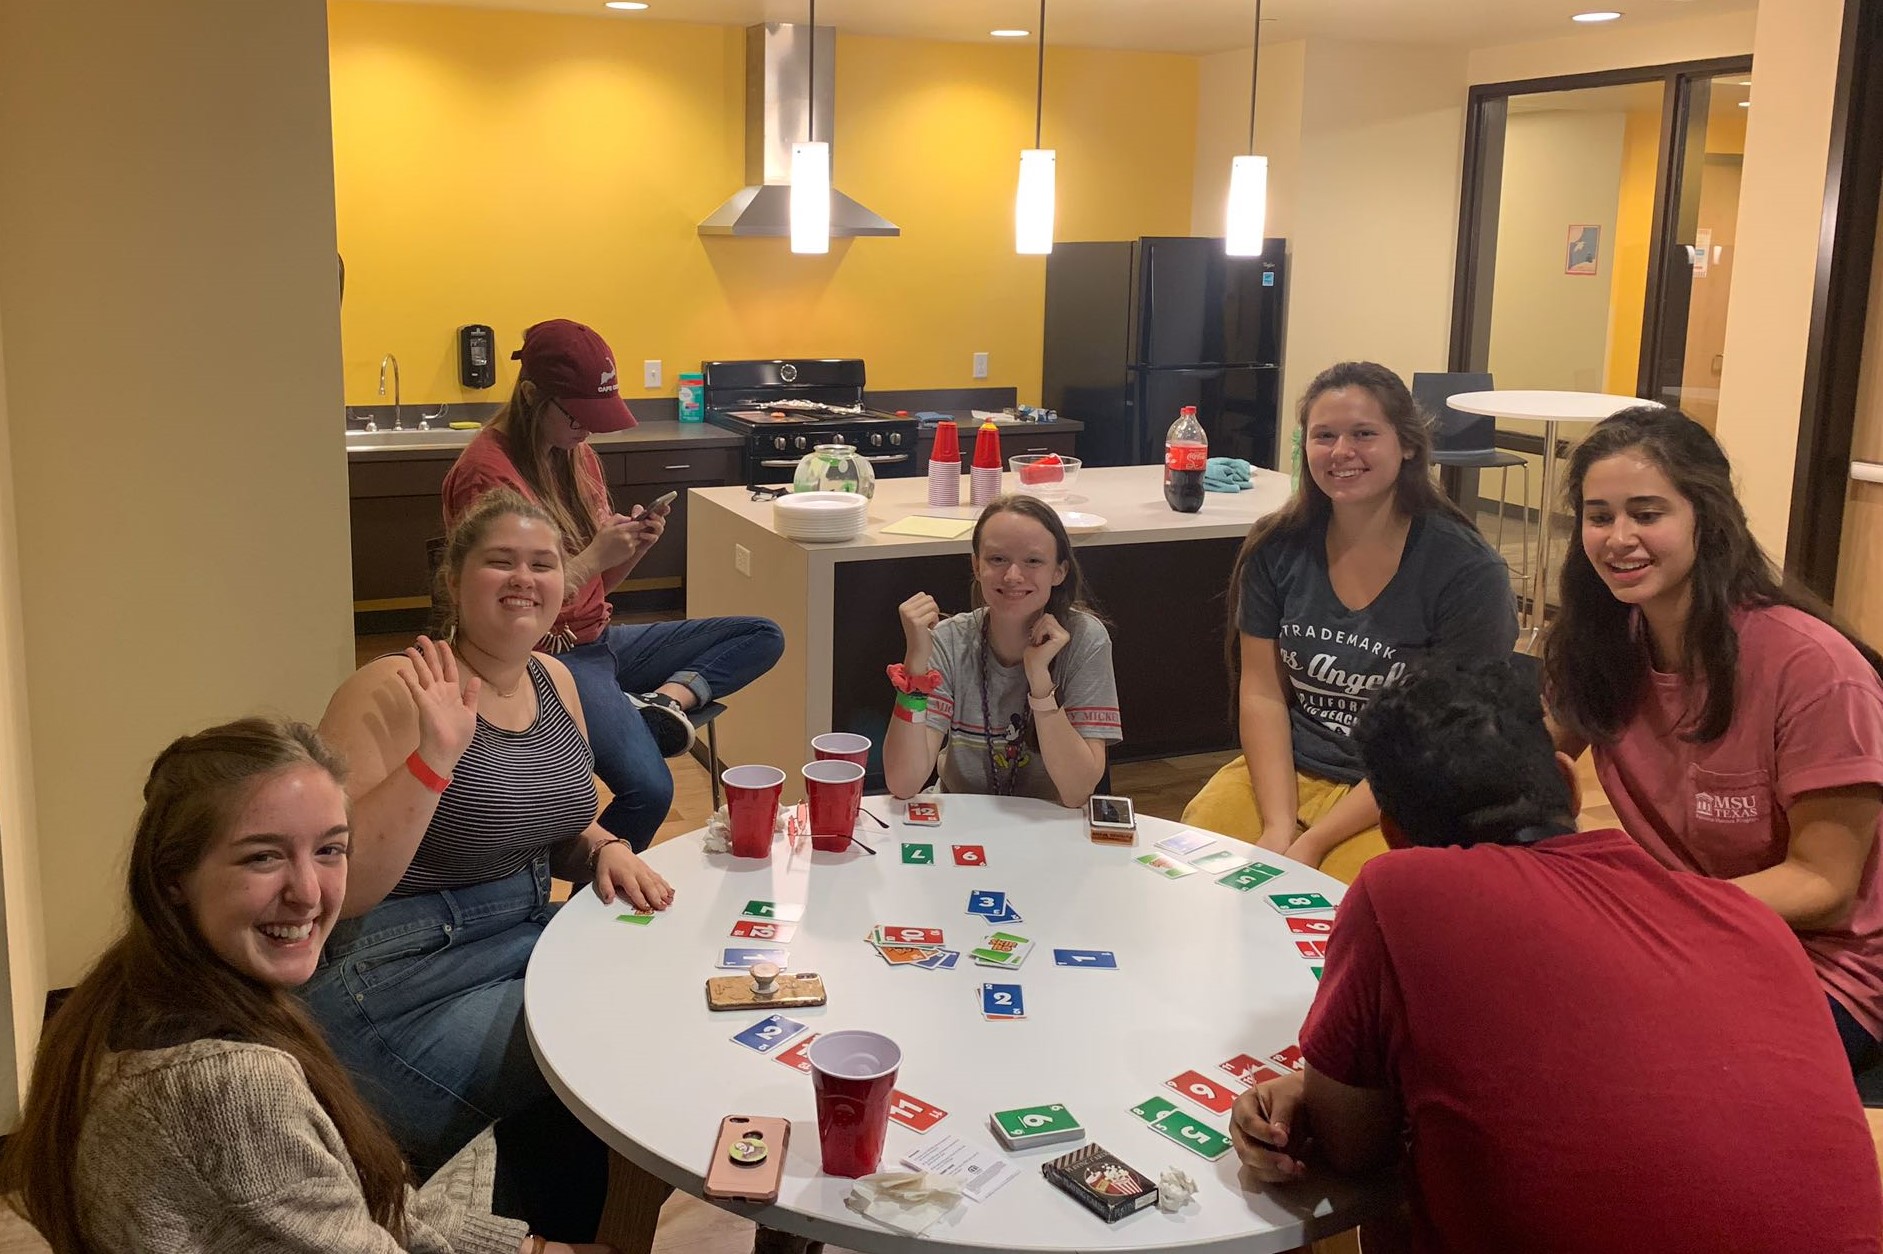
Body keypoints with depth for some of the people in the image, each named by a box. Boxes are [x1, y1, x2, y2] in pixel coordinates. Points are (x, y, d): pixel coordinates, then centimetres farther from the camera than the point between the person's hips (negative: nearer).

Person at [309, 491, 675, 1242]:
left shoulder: (555, 683, 5)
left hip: (528, 945, 7)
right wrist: (436, 757, -33)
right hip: (402, 991, -7)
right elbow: (337, 888, -25)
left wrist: (608, 850, -3)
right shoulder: (395, 693, -18)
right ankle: (543, 1237, 12)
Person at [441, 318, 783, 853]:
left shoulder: (578, 456, 9)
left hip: (600, 640, 9)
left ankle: (667, 699, -20)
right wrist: (595, 556, -20)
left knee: (763, 637, 2)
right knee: (648, 790, -29)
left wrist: (634, 547, -5)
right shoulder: (486, 474, -15)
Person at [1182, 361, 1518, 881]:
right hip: (1284, 772, 4)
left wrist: (1314, 842, -17)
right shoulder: (1276, 549, 2)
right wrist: (1278, 827, -13)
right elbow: (1262, 692, 2)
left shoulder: (1468, 571, -10)